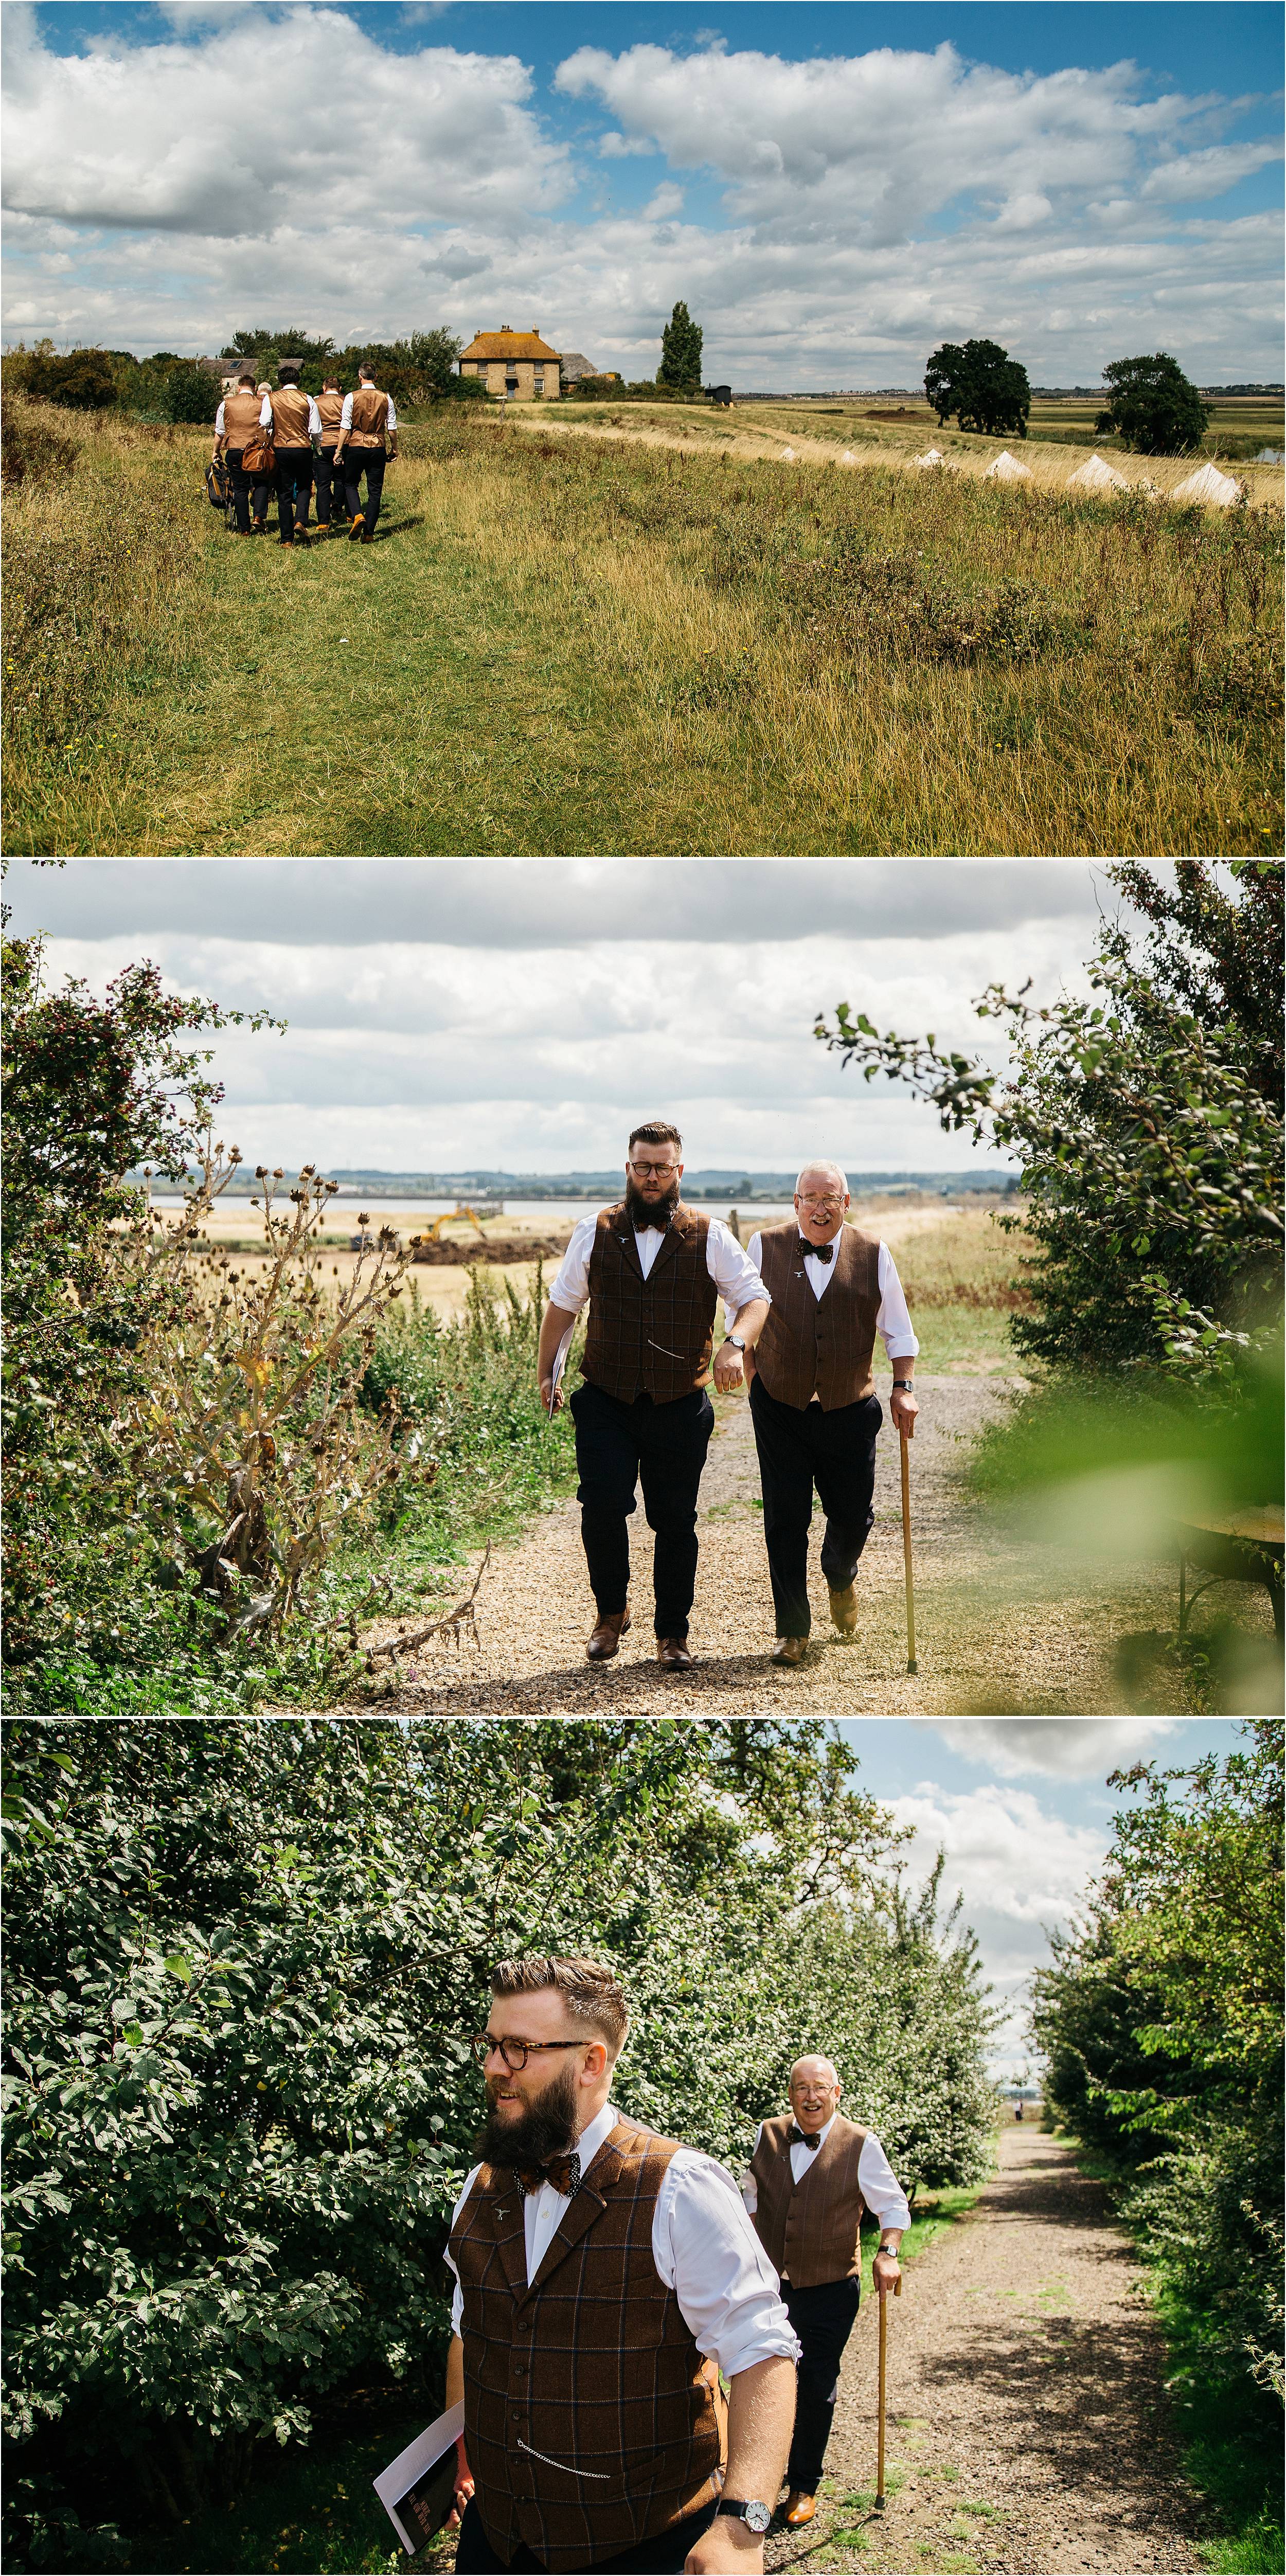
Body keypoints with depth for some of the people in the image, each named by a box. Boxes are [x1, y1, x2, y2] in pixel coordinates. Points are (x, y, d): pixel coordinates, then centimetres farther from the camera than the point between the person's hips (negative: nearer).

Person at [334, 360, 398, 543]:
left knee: (350, 484, 14)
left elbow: (345, 426, -7)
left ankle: (357, 516, -12)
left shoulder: (352, 398, -6)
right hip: (378, 448, 2)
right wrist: (394, 448, 18)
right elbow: (392, 427, 5)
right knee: (375, 490, 6)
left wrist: (339, 450, -2)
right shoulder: (386, 398, 1)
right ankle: (369, 533, 3)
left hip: (356, 446, -2)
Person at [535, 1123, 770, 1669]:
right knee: (603, 1504, -14)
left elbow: (755, 1297, 1)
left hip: (680, 1406, 0)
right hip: (606, 1403, 0)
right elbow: (563, 1304, 14)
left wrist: (735, 1344, -18)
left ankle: (673, 1634, 17)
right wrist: (546, 1372, 14)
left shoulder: (709, 1238, 1)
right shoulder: (594, 1233, 5)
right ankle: (611, 1612, 8)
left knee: (675, 1521, 4)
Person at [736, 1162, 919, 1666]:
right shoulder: (766, 1247, -1)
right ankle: (792, 1631, 9)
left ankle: (840, 1579, 42)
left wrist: (903, 1388, -1)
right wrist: (752, 1367, 6)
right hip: (781, 1410, -1)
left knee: (853, 1516, 6)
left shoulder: (873, 1255, 0)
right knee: (786, 1521, -2)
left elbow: (898, 1331, 8)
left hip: (850, 1411, 1)